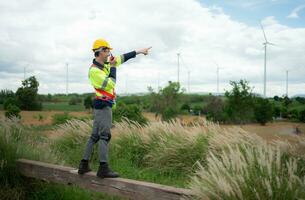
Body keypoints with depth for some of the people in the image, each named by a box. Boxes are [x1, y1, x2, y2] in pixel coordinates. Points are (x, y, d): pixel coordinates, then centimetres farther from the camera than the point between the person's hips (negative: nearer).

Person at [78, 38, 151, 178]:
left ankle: (84, 165, 16)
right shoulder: (94, 71, -16)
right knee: (104, 135, -10)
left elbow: (122, 58, 17)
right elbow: (111, 84, -19)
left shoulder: (105, 64, 10)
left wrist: (139, 51, 20)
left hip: (102, 105, 10)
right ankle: (103, 168, -9)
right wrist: (113, 67, -9)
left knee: (94, 136, 11)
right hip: (103, 105, -10)